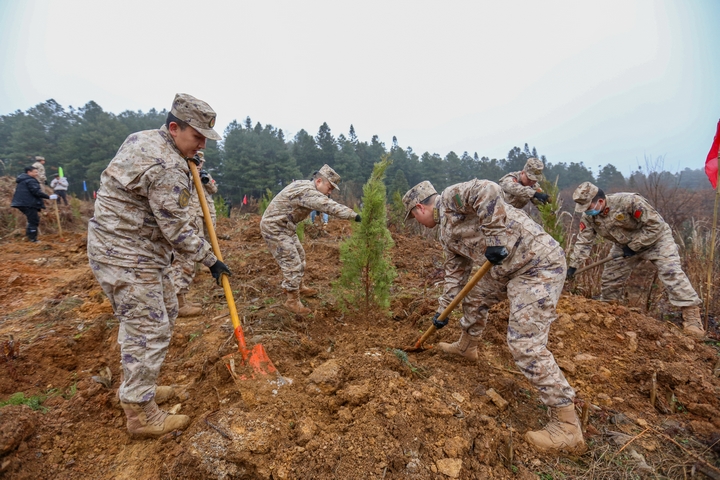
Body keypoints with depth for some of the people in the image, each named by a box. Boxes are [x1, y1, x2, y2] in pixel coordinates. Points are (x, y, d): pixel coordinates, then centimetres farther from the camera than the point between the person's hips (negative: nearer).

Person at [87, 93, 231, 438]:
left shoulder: (141, 137, 7)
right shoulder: (168, 170, -25)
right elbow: (177, 230, -22)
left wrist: (189, 164, 14)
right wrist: (210, 260, -10)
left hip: (139, 249, 11)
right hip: (126, 257, -11)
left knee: (165, 310, 19)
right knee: (148, 329, -3)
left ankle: (137, 386, 34)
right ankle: (141, 415, 12)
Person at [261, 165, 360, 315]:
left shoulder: (305, 186, 8)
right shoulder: (307, 191, -26)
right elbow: (329, 206, -34)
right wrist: (354, 215, -35)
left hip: (285, 227, 11)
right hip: (274, 228, -11)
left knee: (299, 256, 19)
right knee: (291, 262, -9)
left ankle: (298, 287, 36)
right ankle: (292, 301, 2)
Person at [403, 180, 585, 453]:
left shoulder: (451, 197, -10)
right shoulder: (446, 232, 17)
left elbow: (488, 191, -30)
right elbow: (456, 272, 23)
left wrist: (494, 237, -26)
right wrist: (443, 310, 25)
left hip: (539, 262, -10)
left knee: (525, 344, -12)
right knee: (475, 298, 25)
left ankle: (567, 426, 0)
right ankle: (467, 347, 50)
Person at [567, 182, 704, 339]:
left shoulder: (629, 202, -34)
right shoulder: (589, 217, -17)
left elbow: (656, 224, -28)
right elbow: (583, 241, -16)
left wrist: (634, 245, -25)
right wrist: (573, 266, -22)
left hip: (656, 238, -5)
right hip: (624, 245, 5)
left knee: (671, 272, -21)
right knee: (610, 279, 6)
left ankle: (691, 315, -15)